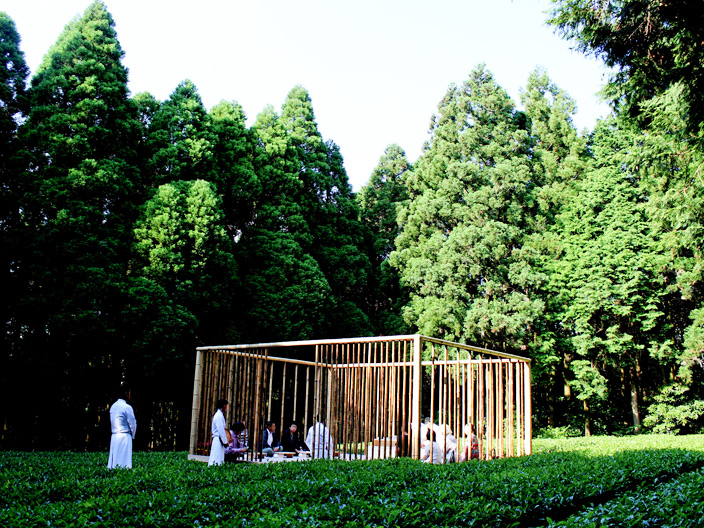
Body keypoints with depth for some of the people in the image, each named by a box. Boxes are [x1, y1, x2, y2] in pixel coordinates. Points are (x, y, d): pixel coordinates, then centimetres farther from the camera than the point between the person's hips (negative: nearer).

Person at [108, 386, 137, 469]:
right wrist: (132, 436, 9)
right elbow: (132, 424, -8)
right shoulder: (127, 407, -12)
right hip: (125, 436, -7)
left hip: (114, 436, 7)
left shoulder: (113, 406, 11)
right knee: (124, 462, -7)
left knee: (114, 460, 7)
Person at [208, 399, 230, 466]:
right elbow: (221, 431, -19)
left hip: (219, 440, 10)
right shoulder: (219, 416, -15)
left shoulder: (219, 415, 17)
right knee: (216, 461, -10)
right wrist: (225, 442, -16)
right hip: (219, 440, -10)